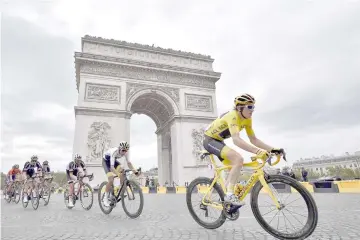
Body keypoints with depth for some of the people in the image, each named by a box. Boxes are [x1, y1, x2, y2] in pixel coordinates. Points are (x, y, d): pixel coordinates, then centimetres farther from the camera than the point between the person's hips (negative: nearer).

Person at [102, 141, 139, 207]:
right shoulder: (114, 151, -39)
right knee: (111, 180, -19)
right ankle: (105, 199, -3)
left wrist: (135, 171, -29)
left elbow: (128, 162, -18)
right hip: (106, 161, -5)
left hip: (114, 160, 5)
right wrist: (118, 174, -57)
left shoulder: (125, 152, -24)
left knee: (123, 172, -20)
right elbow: (112, 167, -44)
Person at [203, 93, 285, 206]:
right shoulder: (233, 116, -28)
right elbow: (236, 140, -42)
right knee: (238, 159, -26)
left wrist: (272, 149, -12)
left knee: (234, 167, 9)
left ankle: (225, 194, 22)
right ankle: (230, 194, -21)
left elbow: (254, 139, -1)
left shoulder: (247, 119, -1)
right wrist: (257, 151, -51)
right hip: (210, 140, -9)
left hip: (218, 141, 9)